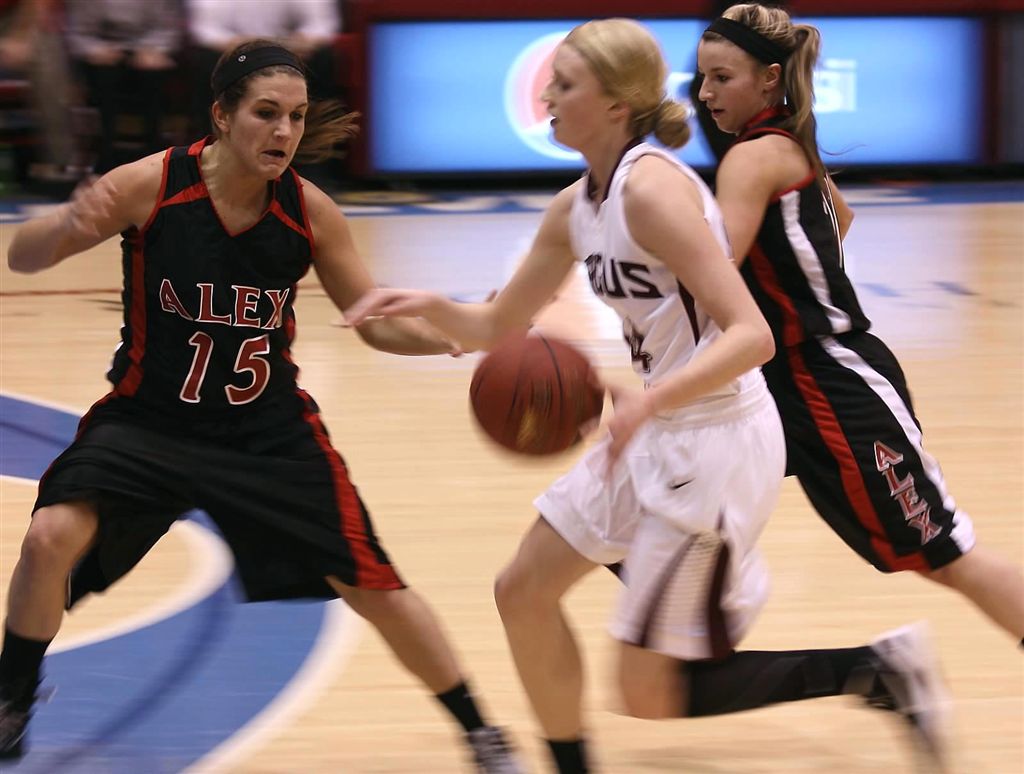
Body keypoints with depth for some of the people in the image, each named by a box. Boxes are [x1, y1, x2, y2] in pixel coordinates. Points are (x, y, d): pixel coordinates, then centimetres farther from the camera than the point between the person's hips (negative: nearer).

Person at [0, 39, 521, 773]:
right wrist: (68, 225, -38)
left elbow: (377, 323, -1)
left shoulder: (310, 212, -13)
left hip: (269, 429, 1)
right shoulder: (150, 186, -19)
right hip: (148, 418, -1)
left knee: (372, 584, 0)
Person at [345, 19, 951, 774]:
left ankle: (873, 668, 4)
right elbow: (498, 327, 16)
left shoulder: (652, 188, -21)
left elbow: (751, 335, -27)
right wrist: (427, 306, -4)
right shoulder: (577, 206, 7)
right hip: (659, 439, 9)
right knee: (524, 593, 15)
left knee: (650, 694, -4)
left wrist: (650, 399, -39)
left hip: (715, 445, -9)